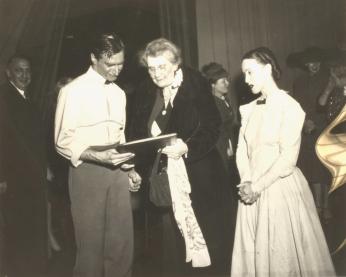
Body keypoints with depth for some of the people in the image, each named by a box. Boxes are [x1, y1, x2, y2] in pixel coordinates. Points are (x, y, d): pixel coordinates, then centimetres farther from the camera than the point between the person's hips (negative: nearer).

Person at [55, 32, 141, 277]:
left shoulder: (119, 93, 14)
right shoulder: (74, 91, -7)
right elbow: (63, 141, -10)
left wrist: (129, 168, 8)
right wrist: (98, 156, -24)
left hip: (117, 172, 6)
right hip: (88, 171, -5)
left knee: (122, 241, 8)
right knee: (91, 243, 4)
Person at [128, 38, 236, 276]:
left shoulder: (197, 85, -5)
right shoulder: (145, 92, 7)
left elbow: (212, 128, -10)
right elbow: (137, 134, 8)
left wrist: (187, 146, -25)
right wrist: (134, 167, -5)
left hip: (198, 177, -3)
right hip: (164, 178, 3)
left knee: (207, 238, 8)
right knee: (172, 241, 8)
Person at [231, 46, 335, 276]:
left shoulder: (290, 107, -10)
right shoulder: (249, 109, 9)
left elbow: (287, 158, -15)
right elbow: (242, 149, 6)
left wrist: (258, 186, -14)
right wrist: (246, 183, -9)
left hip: (281, 189, -5)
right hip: (253, 192, 6)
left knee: (284, 251, 6)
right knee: (255, 250, 13)